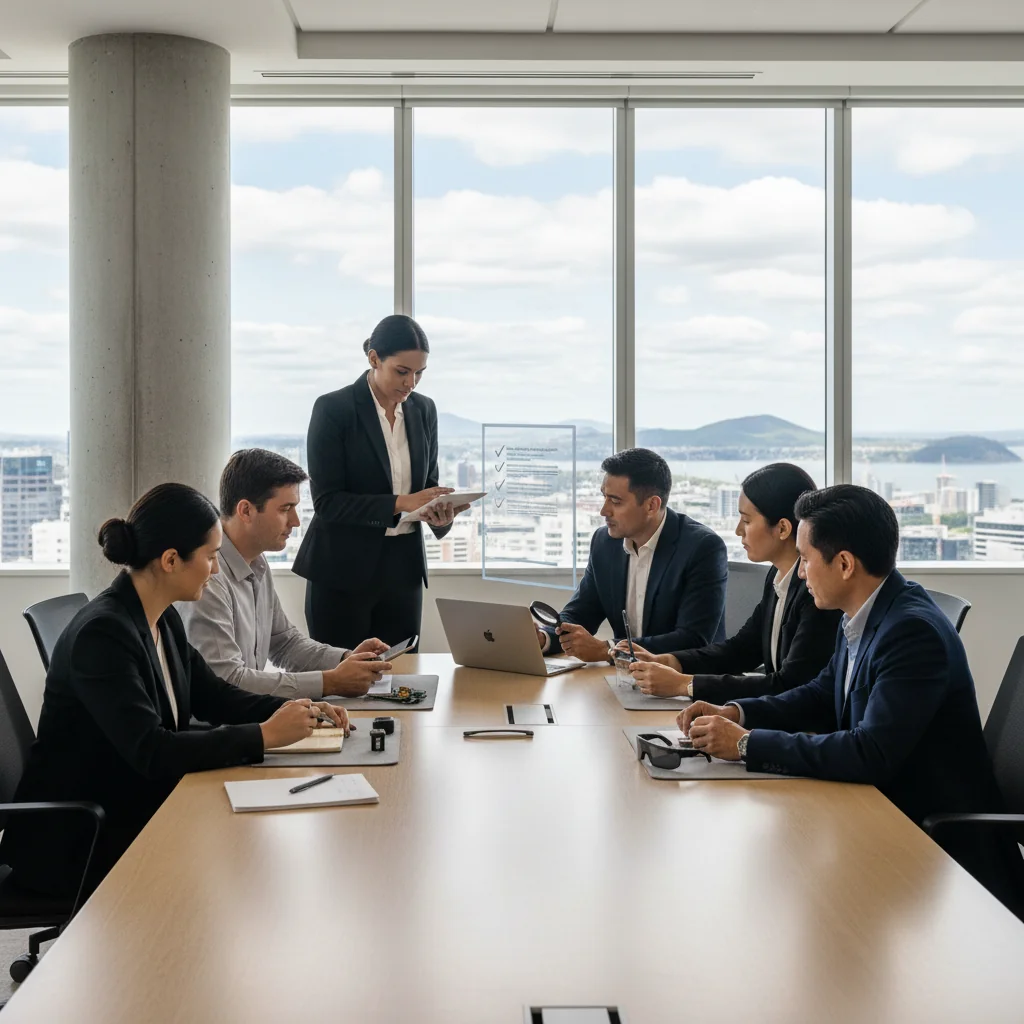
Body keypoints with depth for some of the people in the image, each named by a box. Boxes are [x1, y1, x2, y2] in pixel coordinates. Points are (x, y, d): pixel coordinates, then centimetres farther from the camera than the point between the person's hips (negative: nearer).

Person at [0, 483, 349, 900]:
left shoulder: (164, 619, 4)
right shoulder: (103, 633, -24)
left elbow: (212, 696, 13)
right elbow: (151, 751, -31)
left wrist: (296, 710, -3)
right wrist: (265, 735, -27)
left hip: (136, 811, 8)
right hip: (74, 841, -8)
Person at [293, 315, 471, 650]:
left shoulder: (423, 409, 6)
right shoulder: (333, 409, -10)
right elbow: (327, 502, -14)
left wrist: (440, 513, -9)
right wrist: (399, 504, -24)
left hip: (403, 568, 5)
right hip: (343, 571, -5)